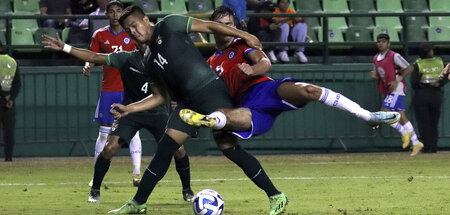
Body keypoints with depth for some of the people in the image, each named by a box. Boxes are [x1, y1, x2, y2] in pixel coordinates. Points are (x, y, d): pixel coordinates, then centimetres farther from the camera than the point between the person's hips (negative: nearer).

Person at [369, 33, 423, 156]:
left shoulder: (394, 56, -11)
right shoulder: (376, 59, 13)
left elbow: (409, 68, -11)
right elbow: (378, 77, 21)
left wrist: (397, 80, -18)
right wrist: (374, 76, -3)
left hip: (397, 89, -8)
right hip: (388, 91, 8)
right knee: (401, 117, 7)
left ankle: (404, 132, -3)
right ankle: (416, 143, 10)